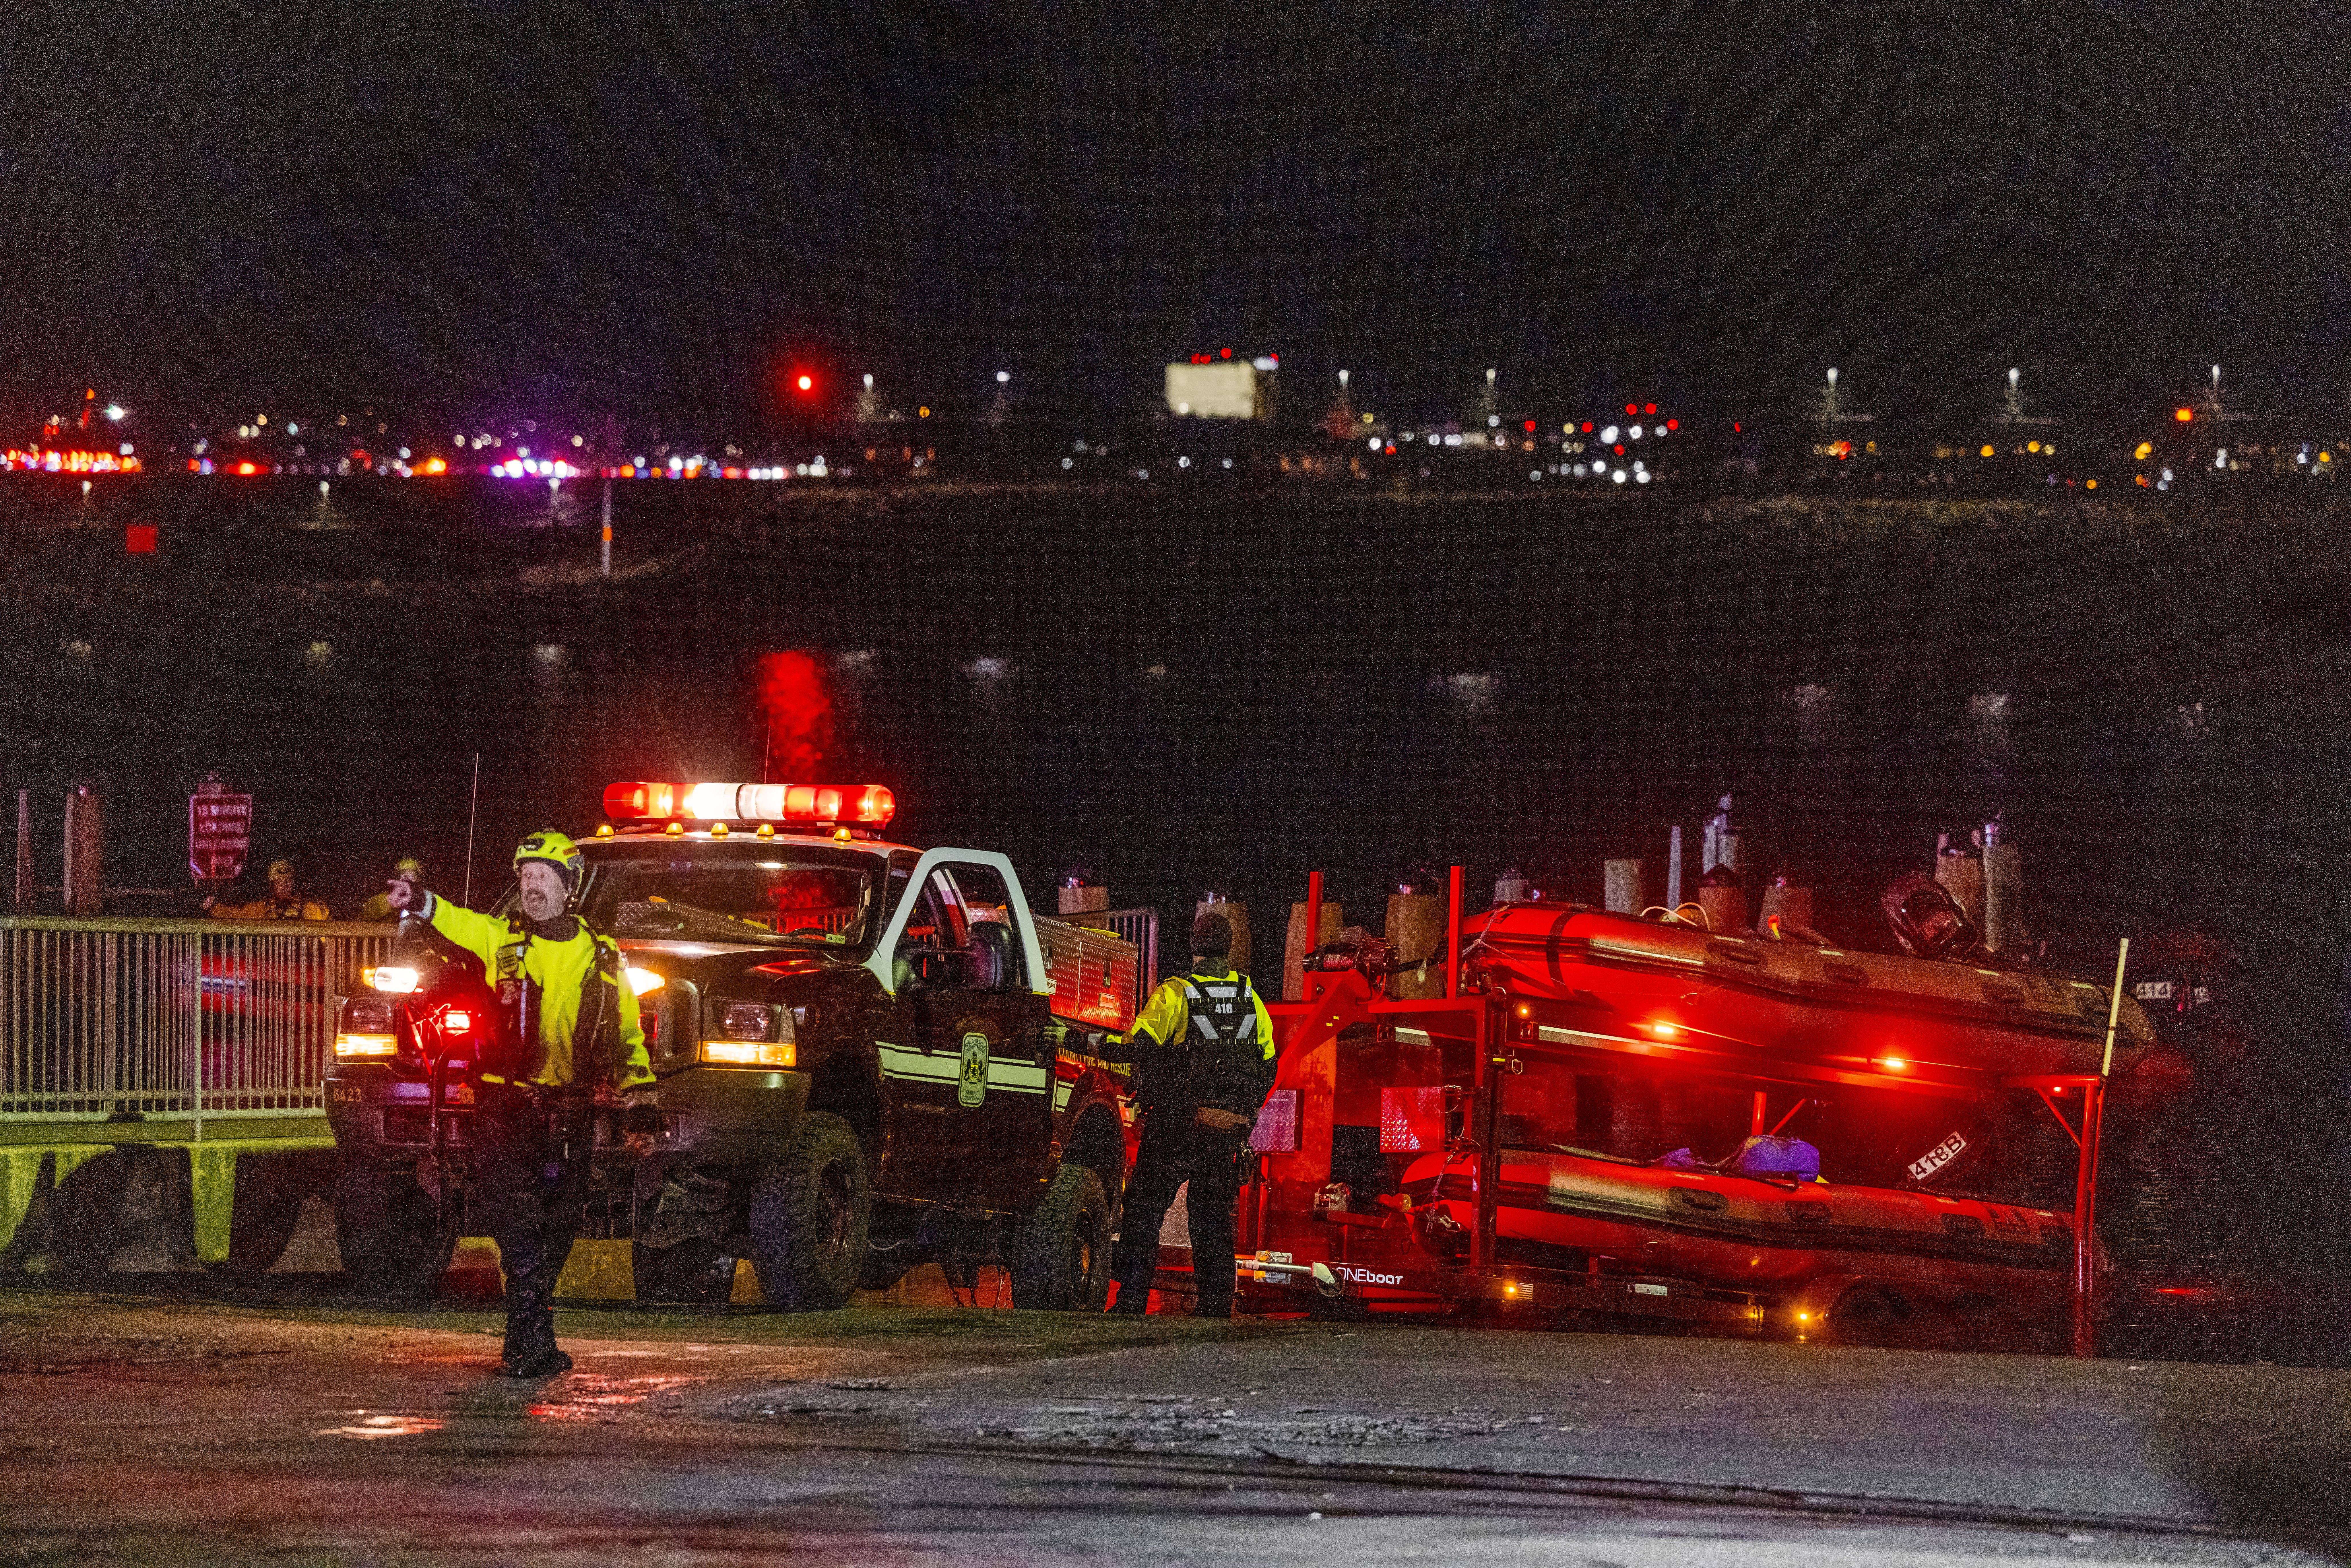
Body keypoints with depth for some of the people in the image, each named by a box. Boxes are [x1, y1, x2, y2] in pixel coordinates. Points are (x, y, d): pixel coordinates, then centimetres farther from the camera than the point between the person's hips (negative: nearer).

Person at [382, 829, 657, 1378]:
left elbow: (628, 1039, 13)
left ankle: (529, 1342, 19)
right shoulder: (501, 939, 4)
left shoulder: (601, 957, 9)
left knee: (557, 1229, 7)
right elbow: (456, 923, -17)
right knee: (519, 1225, -12)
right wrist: (419, 901, -38)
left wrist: (641, 1109, 7)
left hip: (571, 1113, 3)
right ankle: (532, 1345, -13)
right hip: (506, 1105, -3)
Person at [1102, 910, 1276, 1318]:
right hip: (1228, 1130, 4)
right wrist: (1243, 1111, 23)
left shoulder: (1175, 994, -9)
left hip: (1177, 1126, -4)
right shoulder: (1250, 998, 8)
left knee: (1145, 1208, 1)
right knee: (1213, 1215, 12)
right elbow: (1267, 1066, 12)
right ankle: (1216, 1304, 8)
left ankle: (1133, 1296, -6)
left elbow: (1139, 1047, -19)